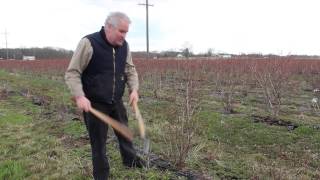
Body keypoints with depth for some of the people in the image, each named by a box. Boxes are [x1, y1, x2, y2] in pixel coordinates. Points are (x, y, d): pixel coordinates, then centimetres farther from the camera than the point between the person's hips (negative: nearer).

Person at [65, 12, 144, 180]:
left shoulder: (124, 46, -1)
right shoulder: (88, 43, -19)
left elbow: (130, 70, 9)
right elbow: (72, 73, -17)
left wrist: (134, 89, -7)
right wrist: (79, 96, -29)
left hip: (116, 101, 6)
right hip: (94, 104, -5)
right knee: (98, 141, 8)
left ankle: (130, 159, 48)